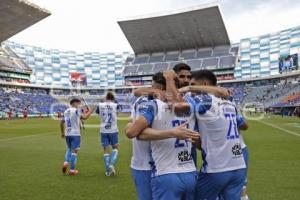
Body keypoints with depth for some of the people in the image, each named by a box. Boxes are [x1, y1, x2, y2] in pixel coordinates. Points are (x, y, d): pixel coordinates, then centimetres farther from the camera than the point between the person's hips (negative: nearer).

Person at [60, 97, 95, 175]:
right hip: (75, 134, -7)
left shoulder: (66, 111, 12)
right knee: (74, 151, 1)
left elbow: (62, 123, 17)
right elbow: (84, 117, -21)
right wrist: (91, 110, -8)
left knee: (69, 149, 25)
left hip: (67, 134, 7)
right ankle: (72, 170, 4)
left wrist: (62, 133, 27)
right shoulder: (76, 110, -9)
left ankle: (66, 162, 4)